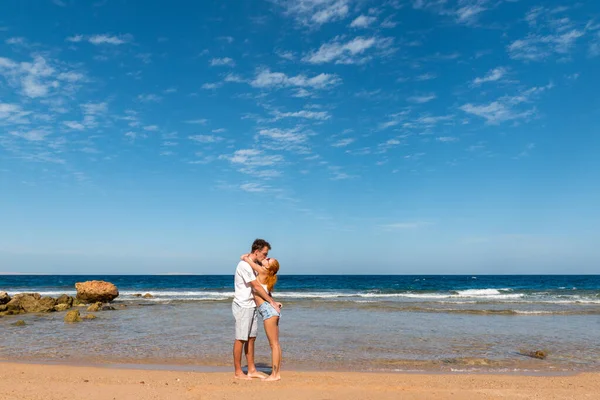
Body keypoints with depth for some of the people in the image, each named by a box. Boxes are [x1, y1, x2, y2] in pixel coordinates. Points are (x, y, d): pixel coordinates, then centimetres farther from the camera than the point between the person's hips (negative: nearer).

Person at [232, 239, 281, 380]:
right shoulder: (244, 265, -18)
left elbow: (261, 286, 16)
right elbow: (257, 287, -18)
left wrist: (273, 302, 9)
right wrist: (272, 302, -13)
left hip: (251, 306, 9)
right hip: (242, 306, -9)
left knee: (251, 338, 12)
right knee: (241, 339, -1)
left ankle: (252, 370, 19)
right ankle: (238, 372, 9)